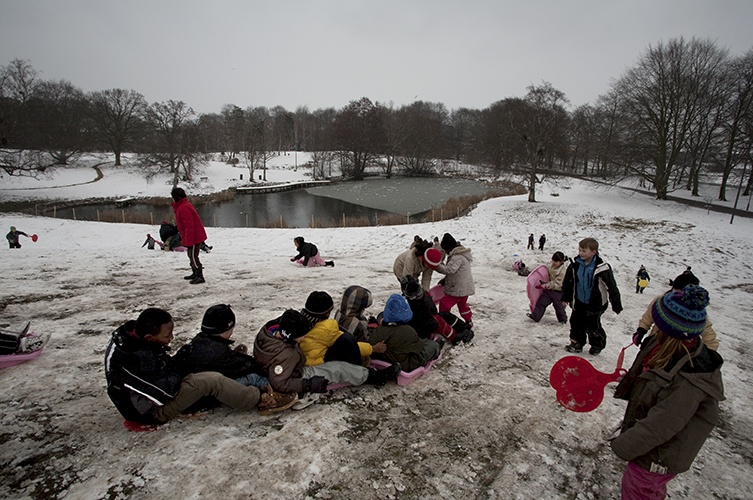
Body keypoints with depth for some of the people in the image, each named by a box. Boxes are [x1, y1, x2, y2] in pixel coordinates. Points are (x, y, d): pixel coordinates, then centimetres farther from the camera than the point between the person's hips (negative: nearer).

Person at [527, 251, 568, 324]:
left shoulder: (563, 271, -21)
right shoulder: (551, 266, 1)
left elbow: (558, 283, -23)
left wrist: (549, 285, -29)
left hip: (558, 291, -6)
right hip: (549, 289, 6)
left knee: (559, 306, 3)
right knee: (542, 302, 0)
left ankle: (563, 319, 26)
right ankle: (535, 316, 1)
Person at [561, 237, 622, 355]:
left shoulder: (602, 268, -18)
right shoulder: (575, 266, -5)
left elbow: (612, 287, -9)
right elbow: (567, 283, 8)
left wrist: (616, 305, -4)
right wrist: (565, 298, 10)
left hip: (595, 304, -4)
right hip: (578, 302, 4)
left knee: (592, 326, 5)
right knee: (576, 322, 10)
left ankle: (598, 344, 31)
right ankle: (576, 343, 27)